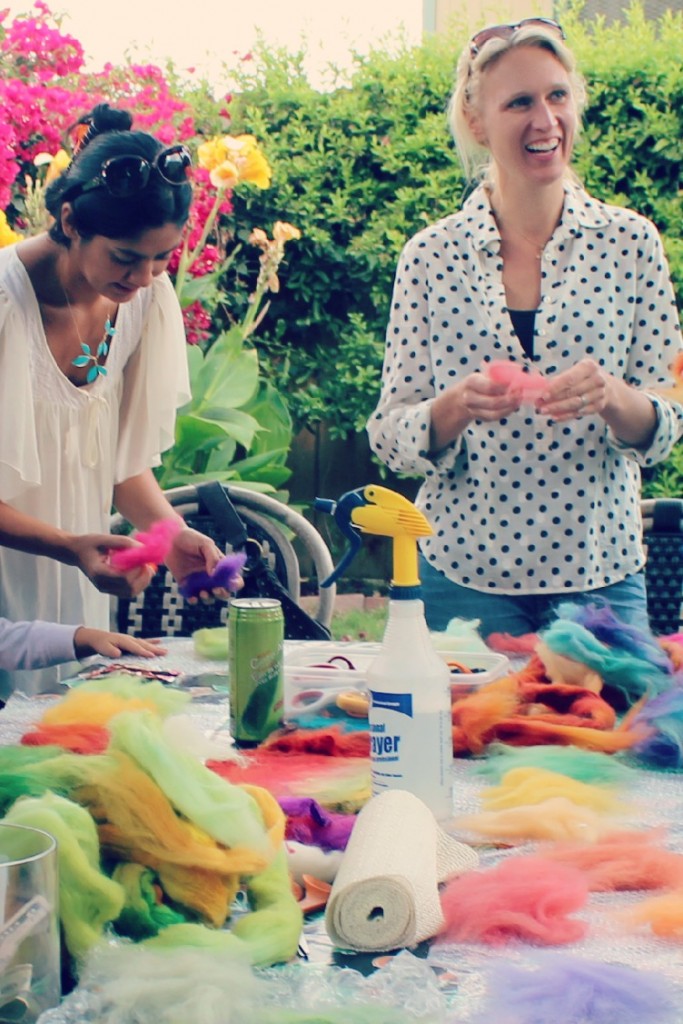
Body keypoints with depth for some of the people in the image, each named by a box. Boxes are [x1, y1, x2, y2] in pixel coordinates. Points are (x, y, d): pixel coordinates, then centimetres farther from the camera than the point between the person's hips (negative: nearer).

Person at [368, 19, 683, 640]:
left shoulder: (629, 242, -1)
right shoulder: (431, 257, -2)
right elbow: (390, 435, -1)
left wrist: (611, 397, -20)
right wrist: (458, 405, -20)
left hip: (601, 573, 1)